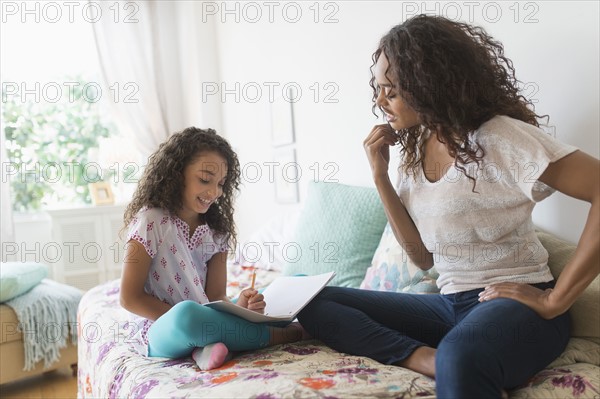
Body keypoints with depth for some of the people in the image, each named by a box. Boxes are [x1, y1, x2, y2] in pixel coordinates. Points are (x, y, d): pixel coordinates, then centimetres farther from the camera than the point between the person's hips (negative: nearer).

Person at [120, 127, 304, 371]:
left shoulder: (216, 230, 6)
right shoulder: (151, 221, -10)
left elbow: (216, 296, 1)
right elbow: (130, 298, -11)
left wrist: (238, 307, -22)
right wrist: (182, 320, -20)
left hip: (203, 321, 6)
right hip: (159, 331, -6)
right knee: (187, 314, -41)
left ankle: (209, 344, -23)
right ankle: (281, 335, -19)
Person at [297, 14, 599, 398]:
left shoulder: (499, 137, -12)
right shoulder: (415, 148, 9)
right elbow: (423, 256, 6)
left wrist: (555, 301, -20)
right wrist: (380, 176, -3)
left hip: (517, 302, -9)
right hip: (450, 304, 9)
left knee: (460, 358, -44)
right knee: (315, 304, -5)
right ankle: (431, 359, -17)